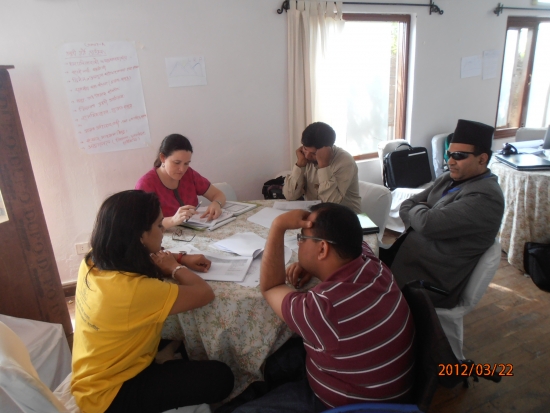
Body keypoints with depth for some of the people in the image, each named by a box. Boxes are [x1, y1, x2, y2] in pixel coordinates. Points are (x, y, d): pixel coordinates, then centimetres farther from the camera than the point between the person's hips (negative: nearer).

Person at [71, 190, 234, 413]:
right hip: (110, 394, -8)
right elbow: (204, 294, -27)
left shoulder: (93, 261, -11)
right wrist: (175, 267, -10)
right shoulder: (132, 289, -38)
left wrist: (182, 260, -3)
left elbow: (149, 261, 10)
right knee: (219, 377, -8)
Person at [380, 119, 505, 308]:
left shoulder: (485, 197, -22)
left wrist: (417, 208, -7)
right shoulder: (449, 178, 6)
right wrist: (421, 212, -14)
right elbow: (406, 206, 7)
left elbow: (428, 224, -28)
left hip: (432, 279, -8)